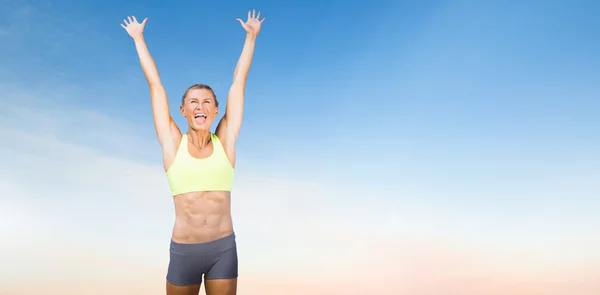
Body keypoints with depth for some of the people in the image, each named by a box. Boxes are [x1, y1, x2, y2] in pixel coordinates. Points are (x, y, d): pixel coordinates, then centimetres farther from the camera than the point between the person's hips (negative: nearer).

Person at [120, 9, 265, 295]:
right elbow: (155, 84, 7)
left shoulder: (224, 141, 1)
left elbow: (238, 82, 8)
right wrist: (138, 39, 15)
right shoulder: (173, 144, 0)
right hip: (183, 250, 0)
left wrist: (251, 37, 15)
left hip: (224, 248, 0)